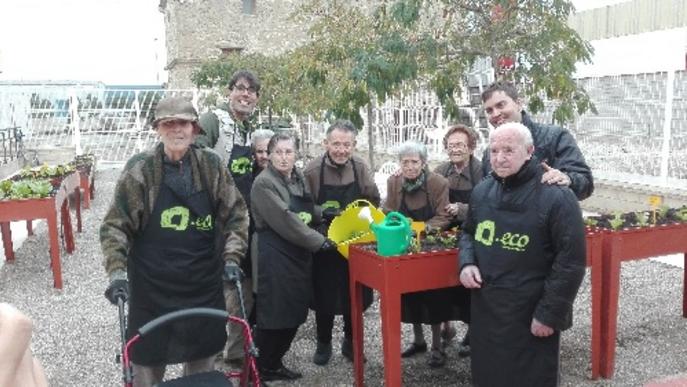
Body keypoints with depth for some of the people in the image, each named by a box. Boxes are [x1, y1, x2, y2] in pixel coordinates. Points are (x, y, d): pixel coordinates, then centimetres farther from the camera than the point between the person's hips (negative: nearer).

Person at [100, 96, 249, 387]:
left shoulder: (210, 166, -2)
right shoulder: (140, 169, -8)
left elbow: (236, 214, 4)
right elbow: (115, 225, -6)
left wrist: (231, 257, -4)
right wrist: (117, 272, -16)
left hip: (203, 284, 2)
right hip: (152, 286, -2)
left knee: (202, 363, 16)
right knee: (148, 362, 9)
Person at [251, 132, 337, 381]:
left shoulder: (298, 178, 11)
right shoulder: (264, 183, -14)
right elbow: (285, 220, -21)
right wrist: (319, 241, -18)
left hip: (300, 255, 8)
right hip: (276, 257, -8)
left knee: (295, 313, 14)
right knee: (274, 314, -2)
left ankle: (274, 363, 30)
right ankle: (259, 368, 15)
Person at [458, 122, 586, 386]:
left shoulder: (556, 197, -16)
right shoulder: (481, 191, 5)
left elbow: (570, 262, -16)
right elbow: (469, 232, 20)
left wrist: (549, 314, -16)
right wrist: (466, 262, 0)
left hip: (531, 316, -6)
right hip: (485, 309, 6)